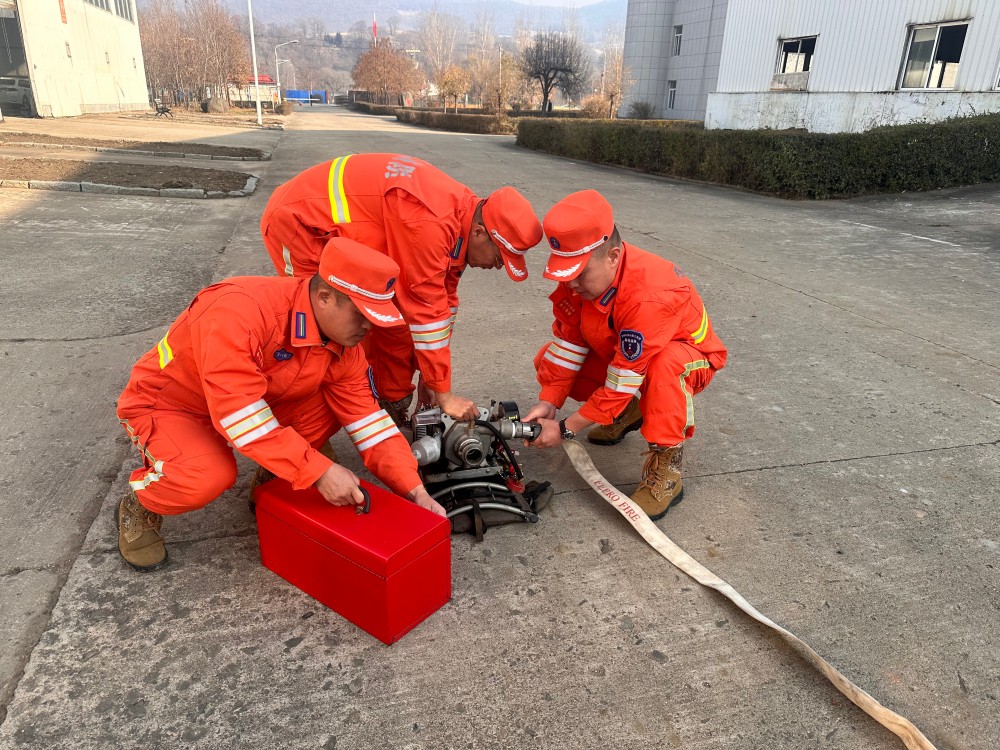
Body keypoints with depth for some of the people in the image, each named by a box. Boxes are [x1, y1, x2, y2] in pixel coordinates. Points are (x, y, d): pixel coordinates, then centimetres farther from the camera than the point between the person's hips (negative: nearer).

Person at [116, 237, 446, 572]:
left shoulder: (344, 347, -14)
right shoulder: (240, 310, -36)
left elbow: (367, 419, -10)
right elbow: (237, 412, -39)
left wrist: (415, 491, -18)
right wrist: (318, 471, -38)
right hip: (165, 404, -5)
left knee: (332, 402, -13)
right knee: (209, 477, -34)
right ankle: (140, 506, 0)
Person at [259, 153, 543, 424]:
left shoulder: (460, 212, -5)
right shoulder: (428, 224, -35)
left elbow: (442, 302, 0)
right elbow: (426, 310, -30)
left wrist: (430, 375, 3)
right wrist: (443, 394, -20)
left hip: (345, 231, 9)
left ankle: (395, 410, 18)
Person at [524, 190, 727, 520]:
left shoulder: (650, 297, -40)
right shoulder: (580, 274, -19)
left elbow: (623, 380, -35)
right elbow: (567, 342, -11)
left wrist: (565, 429, -29)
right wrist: (548, 403, -19)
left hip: (692, 358, -7)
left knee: (665, 365, -43)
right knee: (547, 361, -8)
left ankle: (666, 471, -24)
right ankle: (627, 413, 13)